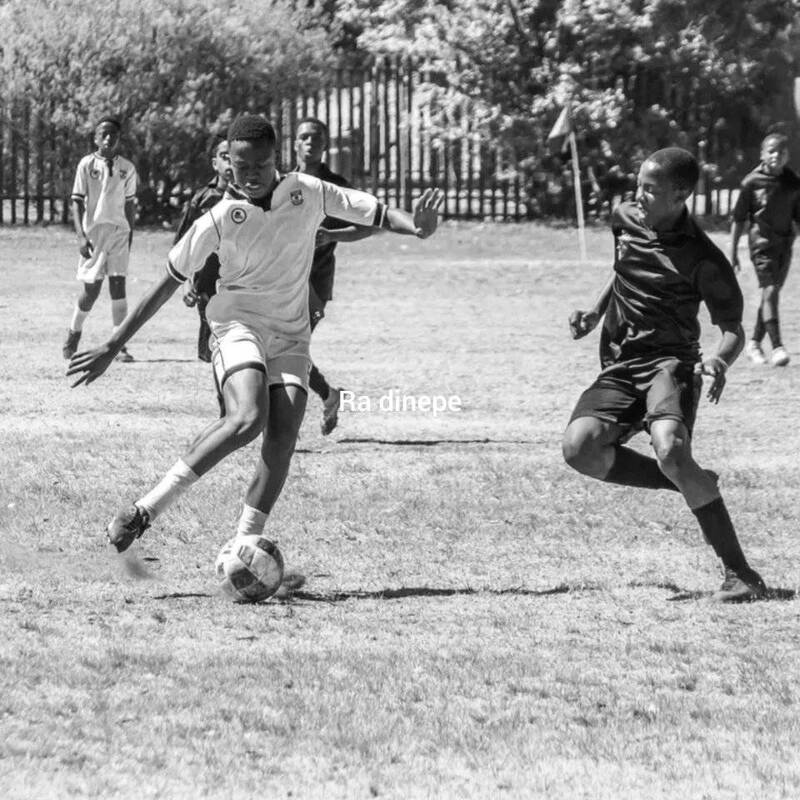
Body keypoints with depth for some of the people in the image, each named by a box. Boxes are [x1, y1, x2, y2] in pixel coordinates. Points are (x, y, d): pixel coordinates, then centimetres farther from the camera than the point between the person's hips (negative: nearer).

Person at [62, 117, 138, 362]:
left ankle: (119, 344, -3)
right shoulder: (87, 164, 0)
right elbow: (77, 202, -3)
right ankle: (73, 336, 21)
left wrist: (130, 237, 12)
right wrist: (81, 236, -12)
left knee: (118, 284, -6)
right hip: (94, 231, -2)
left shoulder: (127, 168, 8)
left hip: (119, 231, 2)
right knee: (91, 289, -1)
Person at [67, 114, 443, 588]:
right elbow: (169, 284, -2)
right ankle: (147, 510, -26)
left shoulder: (307, 193, -3)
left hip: (291, 336, 4)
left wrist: (417, 227, -24)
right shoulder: (221, 219, -9)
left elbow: (373, 212, 0)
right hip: (238, 323, -4)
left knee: (283, 440, -16)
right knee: (247, 418, -30)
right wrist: (113, 347, -1)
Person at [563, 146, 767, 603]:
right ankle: (692, 485, -2)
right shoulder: (624, 219, 9)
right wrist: (597, 313, 20)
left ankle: (740, 573, -26)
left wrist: (721, 361, -25)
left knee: (671, 451, -35)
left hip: (671, 362, -6)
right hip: (619, 368, 6)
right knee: (579, 448, -22)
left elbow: (734, 330, -4)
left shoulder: (702, 259, -9)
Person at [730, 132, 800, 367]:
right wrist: (733, 251, 0)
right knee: (769, 291, -14)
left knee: (771, 293, 10)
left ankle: (755, 343, 24)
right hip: (762, 241, -5)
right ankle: (777, 347, -19)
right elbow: (739, 218, 0)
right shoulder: (752, 182, -6)